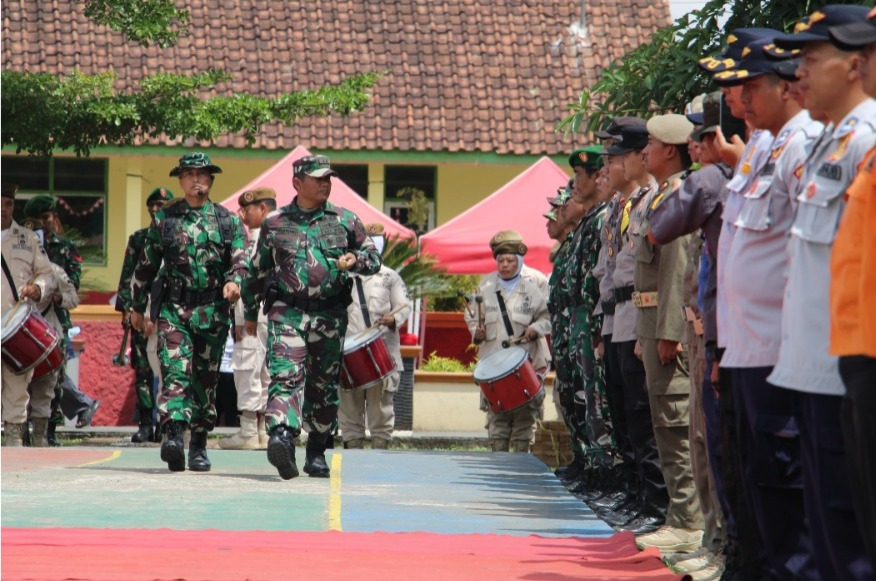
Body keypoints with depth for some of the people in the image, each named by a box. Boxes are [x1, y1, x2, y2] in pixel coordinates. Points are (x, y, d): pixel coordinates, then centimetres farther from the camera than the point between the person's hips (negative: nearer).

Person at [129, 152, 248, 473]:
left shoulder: (228, 221, 8)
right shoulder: (164, 219, 8)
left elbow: (240, 259, -2)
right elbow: (146, 265, 15)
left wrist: (234, 281, -24)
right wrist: (136, 306, 19)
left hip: (212, 311, 1)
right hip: (172, 308, -1)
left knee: (205, 379, 8)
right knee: (175, 371, -18)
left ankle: (199, 445, 19)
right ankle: (173, 435, -30)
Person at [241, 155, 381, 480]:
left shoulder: (346, 221, 10)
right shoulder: (275, 224, 10)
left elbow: (374, 258, 15)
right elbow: (258, 271, 19)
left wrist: (355, 260, -8)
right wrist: (250, 313, 22)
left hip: (329, 315, 1)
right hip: (286, 312, -1)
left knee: (324, 386, 7)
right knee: (285, 375, -19)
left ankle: (317, 453, 18)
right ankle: (281, 437, -35)